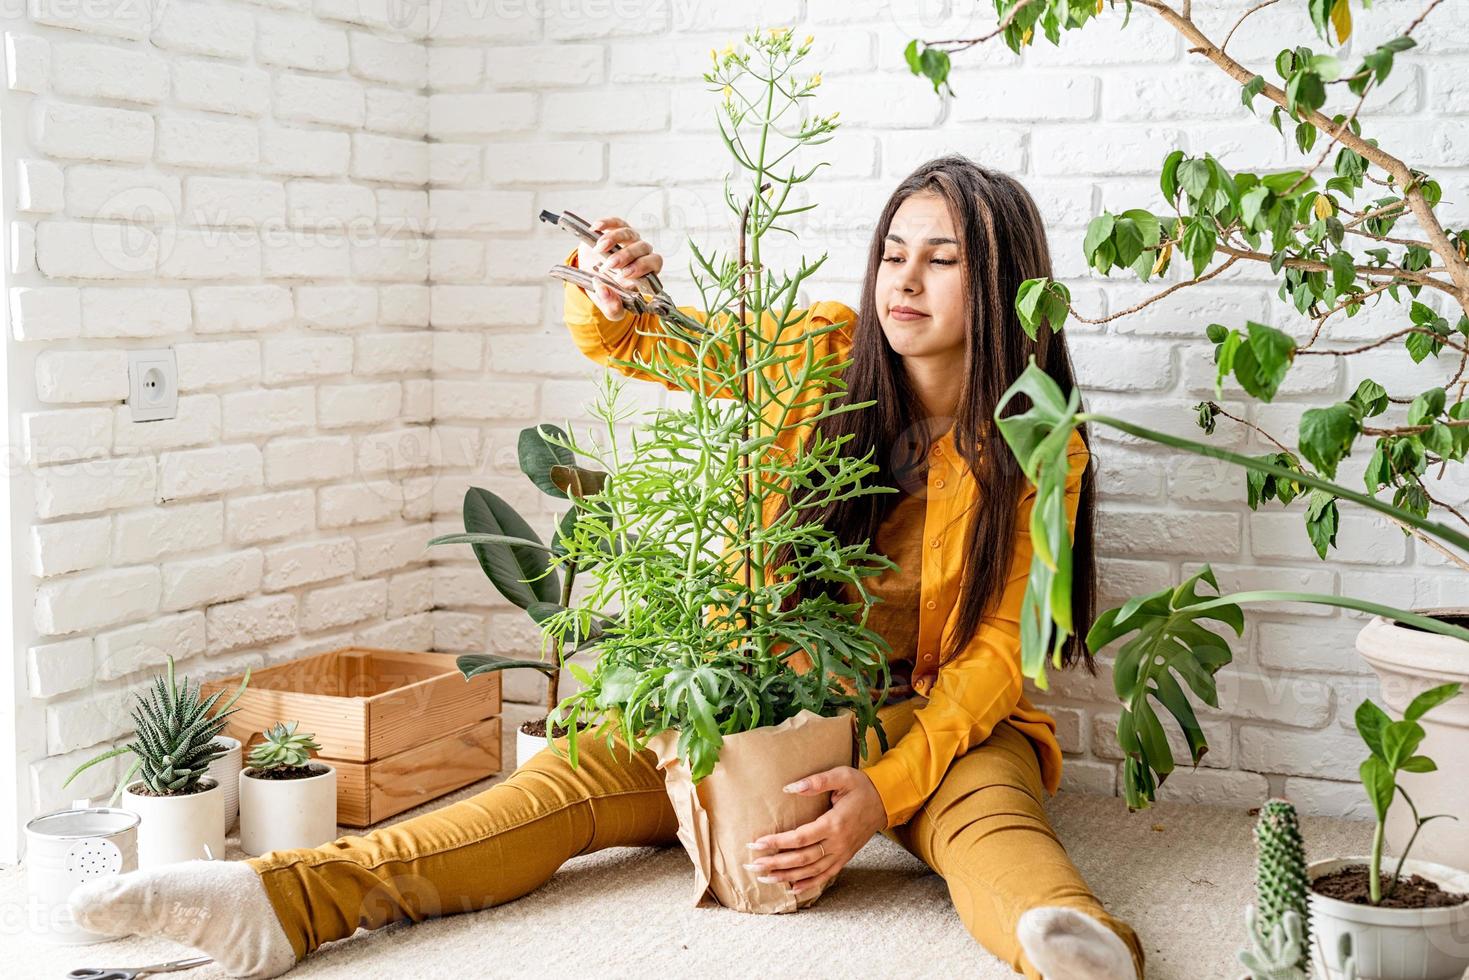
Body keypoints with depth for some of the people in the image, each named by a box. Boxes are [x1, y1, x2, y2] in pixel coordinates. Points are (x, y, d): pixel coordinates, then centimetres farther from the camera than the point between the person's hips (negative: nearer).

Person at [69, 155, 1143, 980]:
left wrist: (885, 790, -30)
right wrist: (612, 291, -21)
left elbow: (1001, 647, -15)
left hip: (943, 717, -2)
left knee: (984, 812, -38)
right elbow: (622, 339, 5)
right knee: (585, 771, -20)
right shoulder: (828, 355, -1)